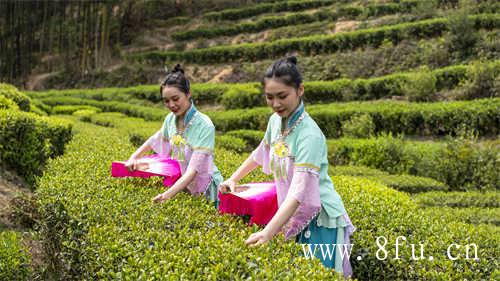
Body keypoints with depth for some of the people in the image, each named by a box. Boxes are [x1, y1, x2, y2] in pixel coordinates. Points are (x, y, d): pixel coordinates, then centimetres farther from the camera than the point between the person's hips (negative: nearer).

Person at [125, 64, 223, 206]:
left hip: (206, 192, -5)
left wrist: (169, 194, -39)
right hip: (181, 186, 5)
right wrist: (133, 157, 2)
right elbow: (153, 141, 19)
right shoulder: (170, 119, 0)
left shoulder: (205, 126, -20)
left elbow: (194, 169, -27)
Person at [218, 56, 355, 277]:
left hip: (321, 220, -7)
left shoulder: (309, 135, -24)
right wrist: (233, 179, 19)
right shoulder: (275, 120, -2)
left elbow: (298, 192, -32)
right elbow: (261, 153, 21)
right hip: (299, 218, 7)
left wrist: (267, 233, -39)